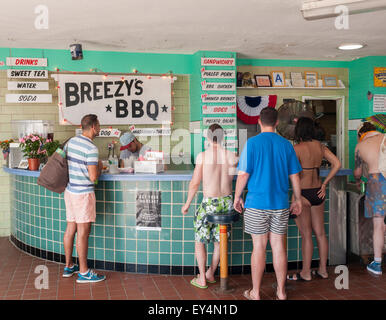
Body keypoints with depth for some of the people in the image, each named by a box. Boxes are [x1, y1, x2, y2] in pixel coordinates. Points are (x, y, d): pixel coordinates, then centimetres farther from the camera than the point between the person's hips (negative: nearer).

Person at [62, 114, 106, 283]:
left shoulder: (71, 141, 7)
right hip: (83, 193, -8)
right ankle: (83, 272, 6)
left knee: (70, 229, 15)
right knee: (83, 232, -2)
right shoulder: (91, 148, -18)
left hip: (70, 190, 9)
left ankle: (69, 266, 26)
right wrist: (99, 167, -2)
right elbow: (93, 177, -21)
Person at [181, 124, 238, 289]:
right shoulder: (232, 156, -2)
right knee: (219, 240, 19)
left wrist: (187, 204, 4)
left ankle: (202, 279, 16)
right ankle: (211, 273, 31)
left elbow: (195, 183, -7)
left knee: (199, 240, 12)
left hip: (210, 203, -4)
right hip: (227, 201, 4)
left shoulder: (203, 156, -11)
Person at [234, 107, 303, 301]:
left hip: (257, 203, -3)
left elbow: (243, 174, -9)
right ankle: (281, 291, 20)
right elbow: (294, 176, 7)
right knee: (279, 246, 10)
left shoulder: (252, 143, -6)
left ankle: (255, 293, 15)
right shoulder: (286, 144, 3)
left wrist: (237, 197, 3)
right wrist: (297, 199, 18)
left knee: (259, 247, 4)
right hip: (280, 204, 3)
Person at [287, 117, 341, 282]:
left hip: (302, 194, -7)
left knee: (306, 234, 2)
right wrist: (324, 184, 8)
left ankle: (306, 273, 12)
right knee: (320, 232, 14)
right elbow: (337, 164, 5)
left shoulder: (297, 148, -15)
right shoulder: (320, 146, 5)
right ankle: (323, 270, 24)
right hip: (317, 193, 7)